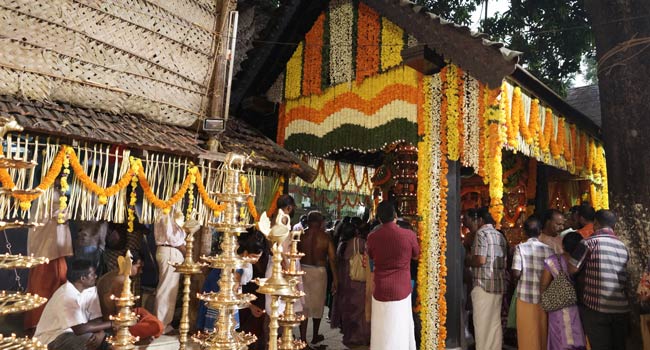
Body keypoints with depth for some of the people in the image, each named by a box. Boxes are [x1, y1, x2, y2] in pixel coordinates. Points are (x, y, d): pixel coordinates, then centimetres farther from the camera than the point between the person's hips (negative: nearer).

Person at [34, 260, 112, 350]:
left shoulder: (91, 289, -5)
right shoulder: (66, 296, -29)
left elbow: (97, 318, -8)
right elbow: (80, 329, -31)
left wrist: (100, 333, -29)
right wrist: (111, 324, -25)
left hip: (72, 332, 7)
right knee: (90, 338, -29)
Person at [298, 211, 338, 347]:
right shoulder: (325, 237, -8)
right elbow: (332, 259, -8)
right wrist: (335, 278, -3)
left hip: (303, 270, 1)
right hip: (319, 271, -1)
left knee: (304, 304, 9)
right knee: (317, 304, 16)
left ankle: (303, 338, 9)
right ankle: (315, 336, 32)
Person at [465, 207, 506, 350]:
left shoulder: (481, 233, -9)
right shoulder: (500, 235, 15)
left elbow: (480, 260, -19)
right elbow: (503, 262, 18)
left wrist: (466, 262, -1)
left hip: (484, 284, -8)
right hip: (499, 284, 8)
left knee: (482, 324, -1)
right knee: (495, 323, 13)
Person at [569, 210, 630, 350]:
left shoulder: (590, 242, -6)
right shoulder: (623, 246, 12)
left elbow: (572, 269, -8)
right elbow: (627, 277, 18)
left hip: (597, 307, -5)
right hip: (622, 309, 5)